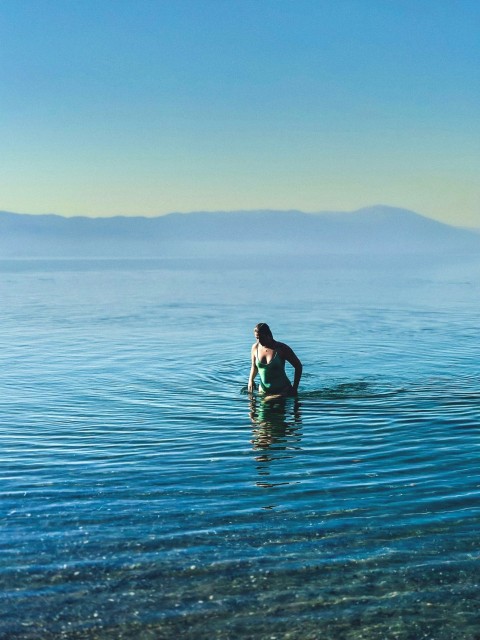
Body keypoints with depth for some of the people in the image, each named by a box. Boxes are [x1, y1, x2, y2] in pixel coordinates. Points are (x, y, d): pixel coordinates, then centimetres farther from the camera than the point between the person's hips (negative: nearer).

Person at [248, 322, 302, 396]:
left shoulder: (282, 348, -11)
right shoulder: (255, 347, 0)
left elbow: (298, 366, -3)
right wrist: (251, 380, -3)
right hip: (263, 391, 5)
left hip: (282, 390, -5)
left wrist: (295, 388, -6)